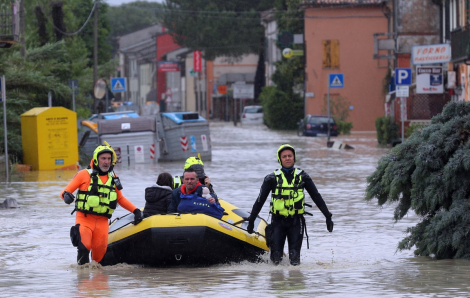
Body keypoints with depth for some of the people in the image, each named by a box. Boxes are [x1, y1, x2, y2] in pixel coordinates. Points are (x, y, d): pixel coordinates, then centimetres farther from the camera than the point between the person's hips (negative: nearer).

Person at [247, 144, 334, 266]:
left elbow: (317, 197, 10)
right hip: (278, 220, 0)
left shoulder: (302, 177, 6)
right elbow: (260, 200, 6)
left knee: (295, 257, -11)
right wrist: (251, 220, 5)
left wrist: (328, 216, 7)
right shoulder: (272, 179, 3)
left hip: (296, 221, 0)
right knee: (276, 257, -6)